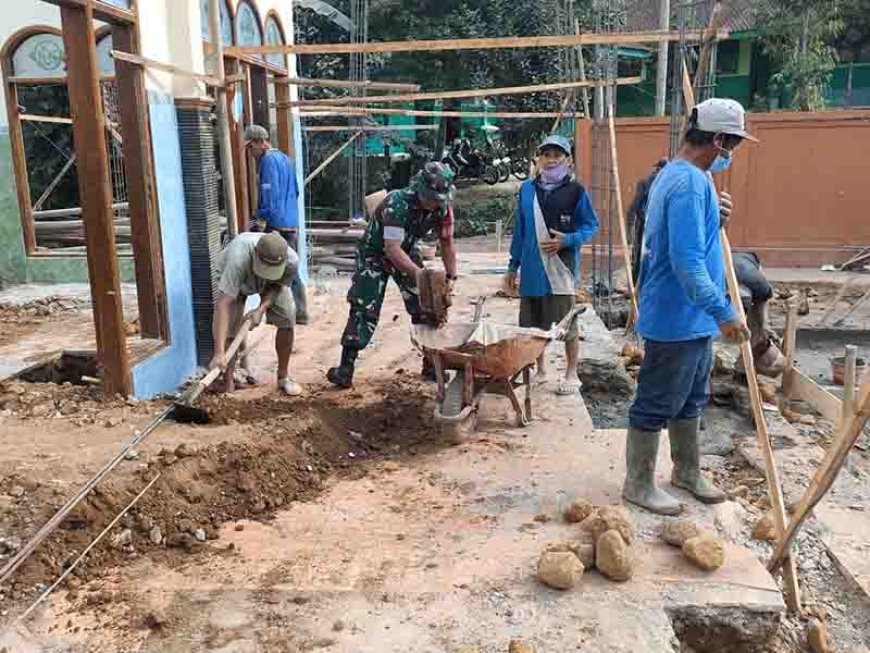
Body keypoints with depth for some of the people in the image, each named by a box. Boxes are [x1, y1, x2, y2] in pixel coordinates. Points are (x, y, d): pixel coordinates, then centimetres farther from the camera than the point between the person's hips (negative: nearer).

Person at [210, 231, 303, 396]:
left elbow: (277, 286, -16)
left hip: (272, 284, 3)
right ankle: (228, 384, 1)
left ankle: (283, 377, 9)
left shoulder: (292, 261, -38)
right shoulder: (238, 259, -48)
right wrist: (219, 352, -56)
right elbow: (224, 304, -50)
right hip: (232, 278, -2)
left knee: (287, 319, -9)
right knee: (228, 328, -15)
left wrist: (261, 309, -33)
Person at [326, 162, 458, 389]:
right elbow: (392, 249, -40)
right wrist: (419, 273, -48)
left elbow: (447, 243, -6)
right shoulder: (397, 203, -36)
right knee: (364, 310, -11)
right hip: (375, 254, -5)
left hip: (407, 252, 5)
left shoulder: (443, 206, -19)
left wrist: (451, 277, -13)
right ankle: (345, 369, -6)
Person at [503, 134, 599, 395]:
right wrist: (513, 267, 13)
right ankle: (540, 370, 30)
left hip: (561, 269, -4)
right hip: (531, 271, 4)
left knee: (566, 324, 3)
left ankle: (571, 374, 20)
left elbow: (591, 225, 1)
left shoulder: (576, 191, -3)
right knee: (534, 324, 12)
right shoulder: (527, 189, 8)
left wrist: (568, 240, -17)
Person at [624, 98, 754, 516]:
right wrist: (723, 313, -28)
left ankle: (687, 471, 38)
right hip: (677, 320, -11)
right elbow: (688, 261, -29)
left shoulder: (676, 173, 10)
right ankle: (639, 485, 18)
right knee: (657, 405, 3)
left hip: (692, 319, 11)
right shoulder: (690, 184, -22)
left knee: (690, 400, 21)